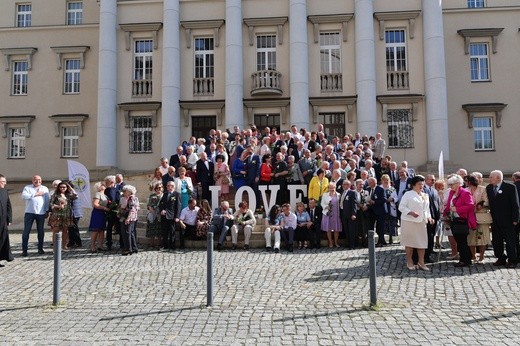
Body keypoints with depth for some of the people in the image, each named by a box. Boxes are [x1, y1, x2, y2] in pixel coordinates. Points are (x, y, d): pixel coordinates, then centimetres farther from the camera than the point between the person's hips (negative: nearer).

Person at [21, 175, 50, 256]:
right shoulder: (27, 188, 7)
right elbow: (23, 196, -11)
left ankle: (40, 248, 17)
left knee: (40, 231, 8)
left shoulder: (45, 189, 12)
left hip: (41, 213, 2)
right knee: (26, 231, -2)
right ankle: (24, 250, 2)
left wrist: (47, 211, 1)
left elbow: (47, 200, 8)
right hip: (29, 213, -1)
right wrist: (36, 194, -11)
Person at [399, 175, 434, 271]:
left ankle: (421, 262, 11)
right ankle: (409, 262, 11)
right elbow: (401, 206, -8)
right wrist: (410, 212, -21)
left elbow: (427, 208, 22)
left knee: (422, 241, 3)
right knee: (409, 241, 1)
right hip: (409, 221, -6)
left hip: (421, 222, 6)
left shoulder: (425, 196, 16)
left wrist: (428, 217, 5)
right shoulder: (408, 194, -4)